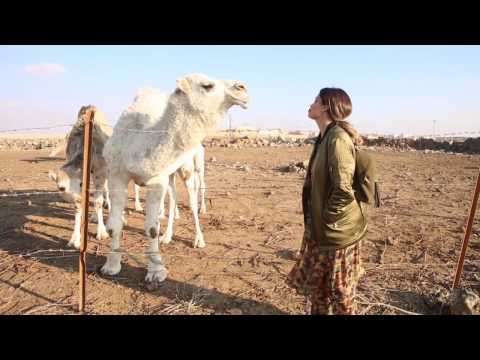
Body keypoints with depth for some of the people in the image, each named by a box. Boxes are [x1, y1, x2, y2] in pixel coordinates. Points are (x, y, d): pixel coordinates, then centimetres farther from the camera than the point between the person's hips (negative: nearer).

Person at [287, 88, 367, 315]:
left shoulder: (337, 138, -22)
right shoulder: (325, 137, 8)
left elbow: (344, 190, -28)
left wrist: (326, 218, -15)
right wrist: (317, 219, 14)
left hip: (336, 229, -9)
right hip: (320, 227, 9)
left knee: (340, 288, 12)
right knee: (315, 281, 24)